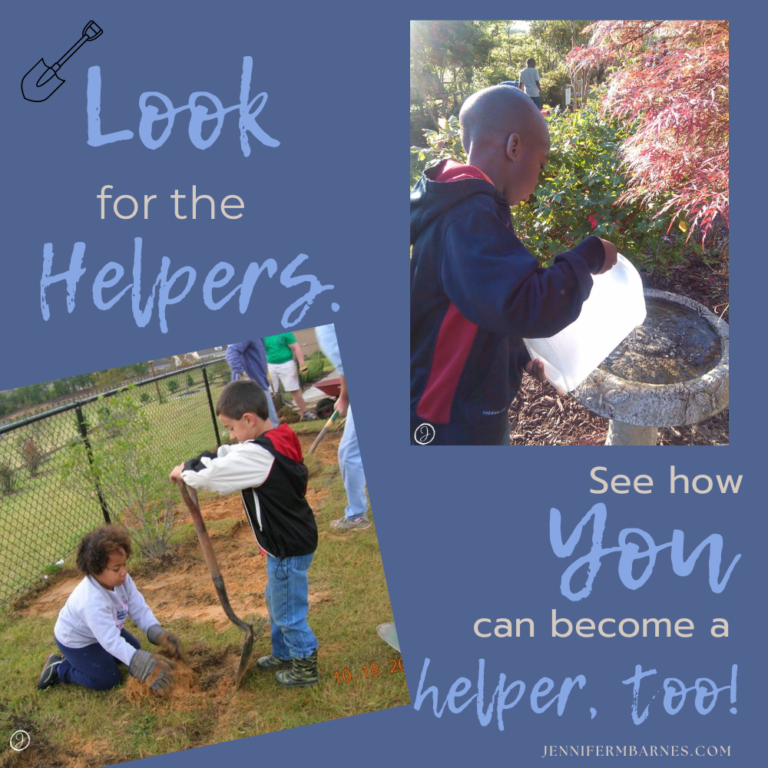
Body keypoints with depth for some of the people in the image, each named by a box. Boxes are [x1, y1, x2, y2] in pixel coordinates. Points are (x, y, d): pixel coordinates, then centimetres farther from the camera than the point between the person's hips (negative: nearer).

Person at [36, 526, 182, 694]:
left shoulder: (122, 580, -23)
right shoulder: (92, 602, -44)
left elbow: (140, 609, -19)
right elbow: (111, 642, -44)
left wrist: (158, 634, -35)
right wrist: (143, 665, -49)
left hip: (103, 631, 8)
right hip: (75, 640, -8)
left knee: (134, 648, 15)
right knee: (108, 680, -5)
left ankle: (76, 660, 22)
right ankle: (59, 669, 11)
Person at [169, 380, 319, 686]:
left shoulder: (259, 453, -28)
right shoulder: (277, 442, 2)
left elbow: (212, 475, -23)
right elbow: (226, 456, 9)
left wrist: (186, 471, -3)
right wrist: (191, 466, -1)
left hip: (288, 549, -10)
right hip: (289, 542, 10)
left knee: (288, 613, 9)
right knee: (276, 602, 27)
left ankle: (306, 667, 26)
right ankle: (283, 654, 44)